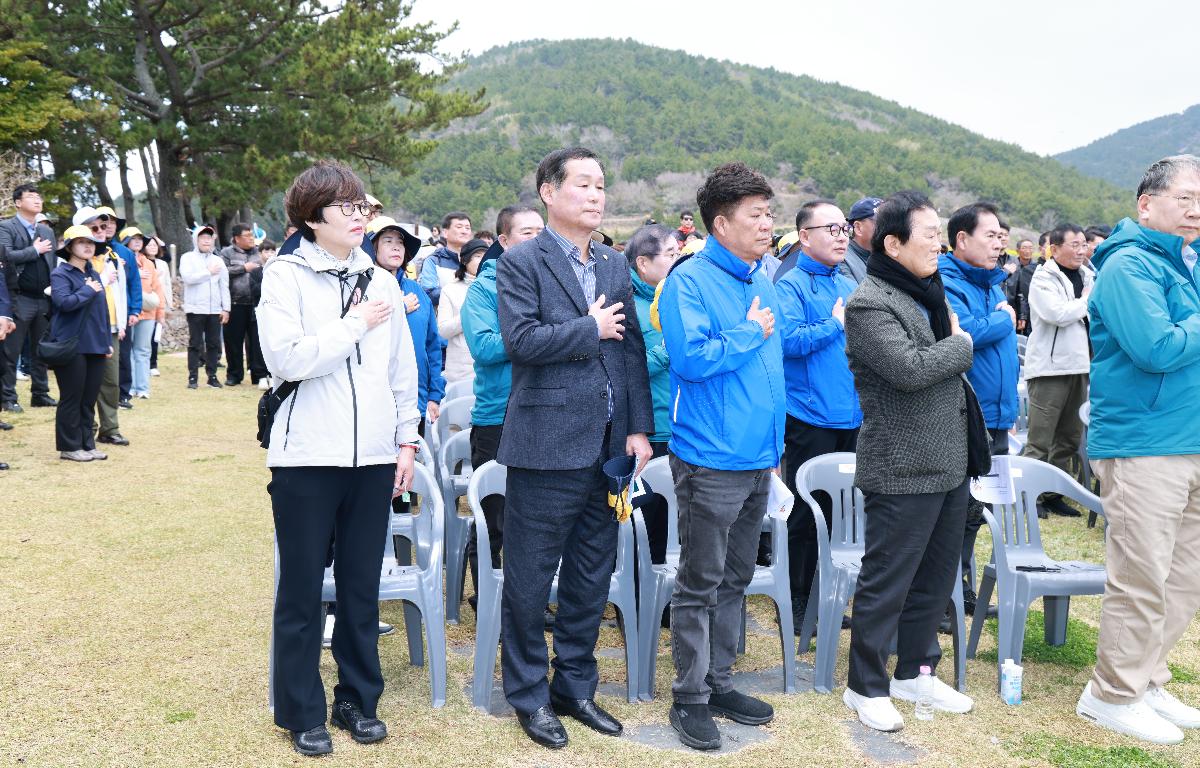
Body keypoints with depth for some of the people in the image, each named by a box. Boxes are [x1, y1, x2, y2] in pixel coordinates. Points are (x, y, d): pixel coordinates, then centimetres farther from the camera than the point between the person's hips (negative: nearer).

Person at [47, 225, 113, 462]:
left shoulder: (94, 274, 16)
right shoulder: (60, 273, -6)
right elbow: (64, 302, -24)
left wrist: (107, 342, 15)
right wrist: (89, 290, -13)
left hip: (95, 346, 7)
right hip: (71, 346, -7)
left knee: (89, 399, 10)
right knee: (71, 398, 1)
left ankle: (87, 444, 18)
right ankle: (69, 447, 9)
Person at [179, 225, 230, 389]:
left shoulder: (218, 261, 14)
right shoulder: (188, 258, 3)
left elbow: (224, 286, 11)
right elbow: (188, 277, -15)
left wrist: (226, 308, 5)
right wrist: (209, 272, -9)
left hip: (215, 310, 3)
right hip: (195, 309, -3)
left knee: (214, 344, 6)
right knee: (195, 344, 0)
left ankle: (212, 376, 13)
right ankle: (193, 377, 4)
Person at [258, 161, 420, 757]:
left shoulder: (380, 281, 10)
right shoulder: (285, 275, -3)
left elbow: (403, 369, 14)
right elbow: (285, 358, -17)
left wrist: (407, 440, 10)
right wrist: (355, 324, -12)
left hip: (374, 457, 4)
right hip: (308, 457, -4)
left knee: (362, 586, 11)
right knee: (301, 589, 5)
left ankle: (358, 699, 26)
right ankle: (302, 713, 19)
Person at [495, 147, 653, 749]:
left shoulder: (616, 266, 13)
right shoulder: (521, 263, -5)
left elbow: (633, 350, 10)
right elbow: (521, 339, -19)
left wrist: (639, 428, 3)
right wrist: (591, 328, -10)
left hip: (606, 446, 6)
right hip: (546, 445, -6)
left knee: (591, 576, 14)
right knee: (529, 579, 4)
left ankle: (576, 686, 29)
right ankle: (529, 695, 20)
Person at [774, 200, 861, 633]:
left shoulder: (849, 286, 14)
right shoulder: (791, 285, -8)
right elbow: (789, 339, -23)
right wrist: (837, 325, -14)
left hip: (849, 415, 7)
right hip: (809, 415, -7)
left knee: (837, 510, 14)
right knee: (807, 514, 0)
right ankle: (799, 605, 12)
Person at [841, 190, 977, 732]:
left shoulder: (929, 294, 14)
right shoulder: (870, 304, -15)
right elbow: (911, 368, -26)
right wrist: (961, 346, -10)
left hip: (949, 464, 9)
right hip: (902, 470, -9)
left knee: (936, 576, 17)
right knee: (887, 582, 1)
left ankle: (914, 672, 32)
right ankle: (866, 686, 15)